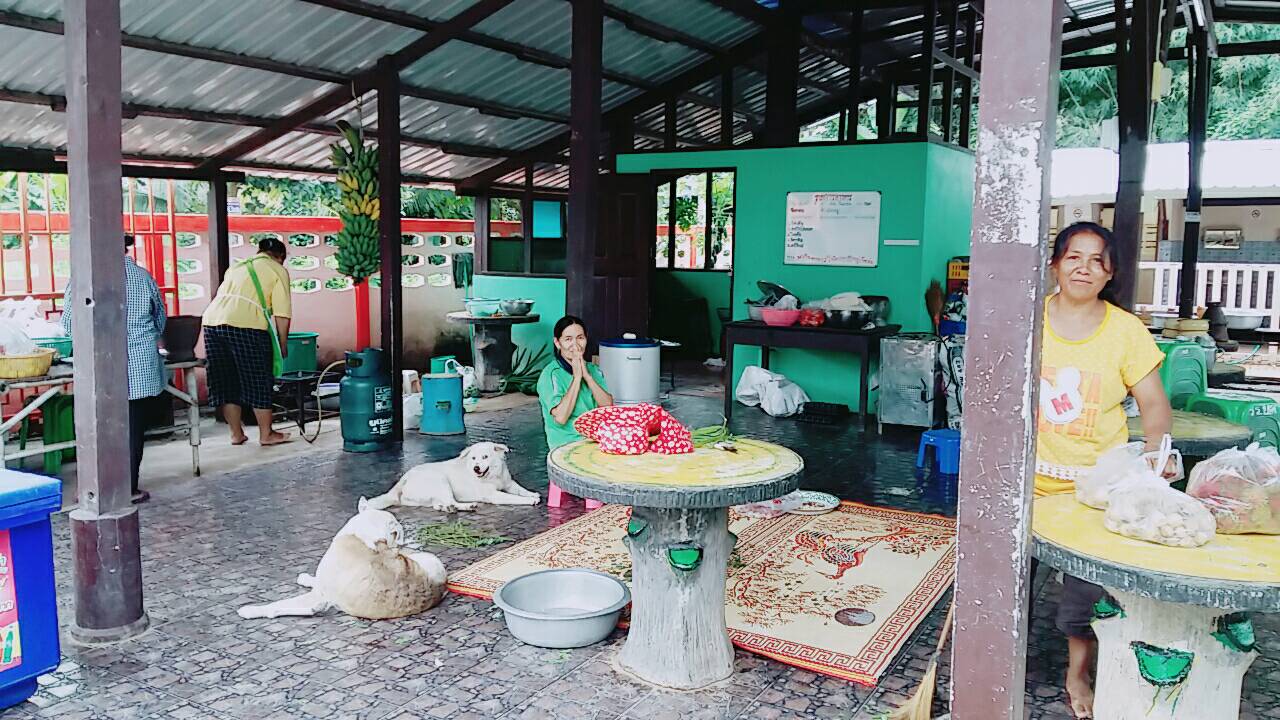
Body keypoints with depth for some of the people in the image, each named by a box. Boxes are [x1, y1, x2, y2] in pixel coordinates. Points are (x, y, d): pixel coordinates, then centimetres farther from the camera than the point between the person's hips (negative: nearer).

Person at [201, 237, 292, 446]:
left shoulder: (236, 266, 29)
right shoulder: (278, 270, 10)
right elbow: (282, 313, 2)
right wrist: (283, 346, 10)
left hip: (212, 319, 6)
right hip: (246, 325, -6)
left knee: (226, 382, 14)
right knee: (259, 381, 6)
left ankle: (236, 433, 22)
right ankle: (266, 434, 14)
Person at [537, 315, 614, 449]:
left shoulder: (593, 370, 12)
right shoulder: (550, 374, -6)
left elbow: (609, 407, -1)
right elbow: (560, 418, -18)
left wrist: (586, 375, -9)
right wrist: (577, 377, -13)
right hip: (566, 444, -6)